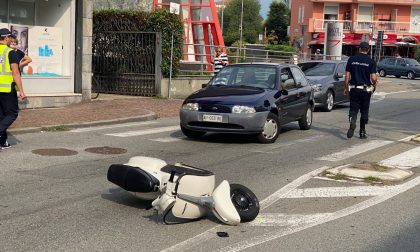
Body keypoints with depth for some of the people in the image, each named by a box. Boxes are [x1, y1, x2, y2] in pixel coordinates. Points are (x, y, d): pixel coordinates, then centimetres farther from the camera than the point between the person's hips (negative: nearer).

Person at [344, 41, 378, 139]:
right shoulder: (371, 62, -6)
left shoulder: (351, 59, 0)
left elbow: (347, 76, 1)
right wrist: (375, 84, 11)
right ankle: (362, 132, 16)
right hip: (366, 90, -1)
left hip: (354, 89, 1)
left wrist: (346, 88, 10)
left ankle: (352, 123, -26)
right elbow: (373, 78, -10)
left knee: (353, 109, 4)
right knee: (364, 111, 11)